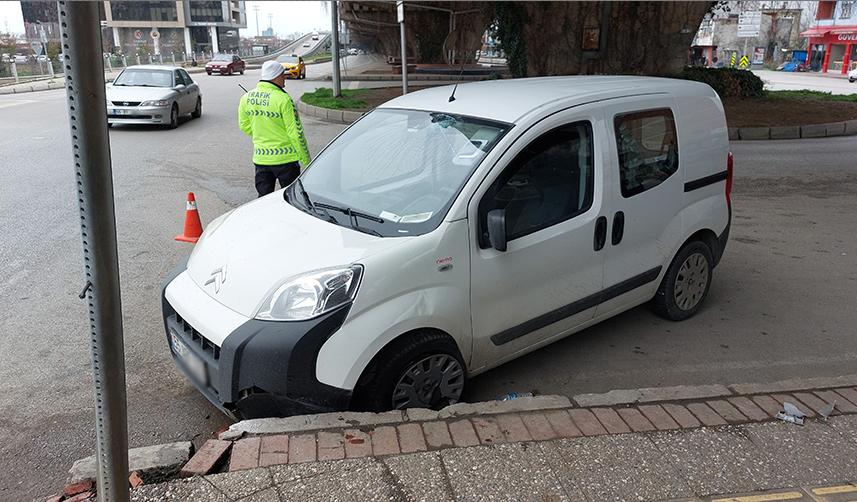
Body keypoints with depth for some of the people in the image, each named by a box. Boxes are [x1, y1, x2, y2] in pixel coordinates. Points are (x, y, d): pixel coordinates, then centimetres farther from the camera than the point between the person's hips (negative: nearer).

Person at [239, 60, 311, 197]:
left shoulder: (246, 98, 2)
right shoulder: (283, 99, -17)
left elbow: (244, 126, 13)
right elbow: (295, 132, -15)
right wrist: (306, 160, -7)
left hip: (260, 158, 5)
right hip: (285, 158, -5)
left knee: (264, 197, 13)